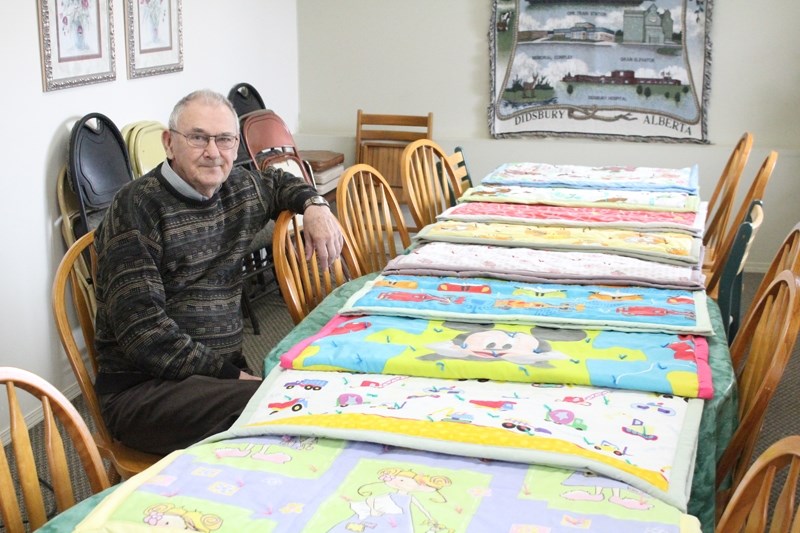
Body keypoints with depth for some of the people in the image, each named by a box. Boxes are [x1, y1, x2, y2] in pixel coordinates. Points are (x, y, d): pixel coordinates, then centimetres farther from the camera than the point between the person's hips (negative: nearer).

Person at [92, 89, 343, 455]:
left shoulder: (239, 188, 11)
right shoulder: (135, 208, -10)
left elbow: (278, 182, 37)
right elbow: (142, 331, -17)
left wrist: (314, 205, 14)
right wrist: (230, 375, -19)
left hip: (226, 373, 7)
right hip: (142, 391, -6)